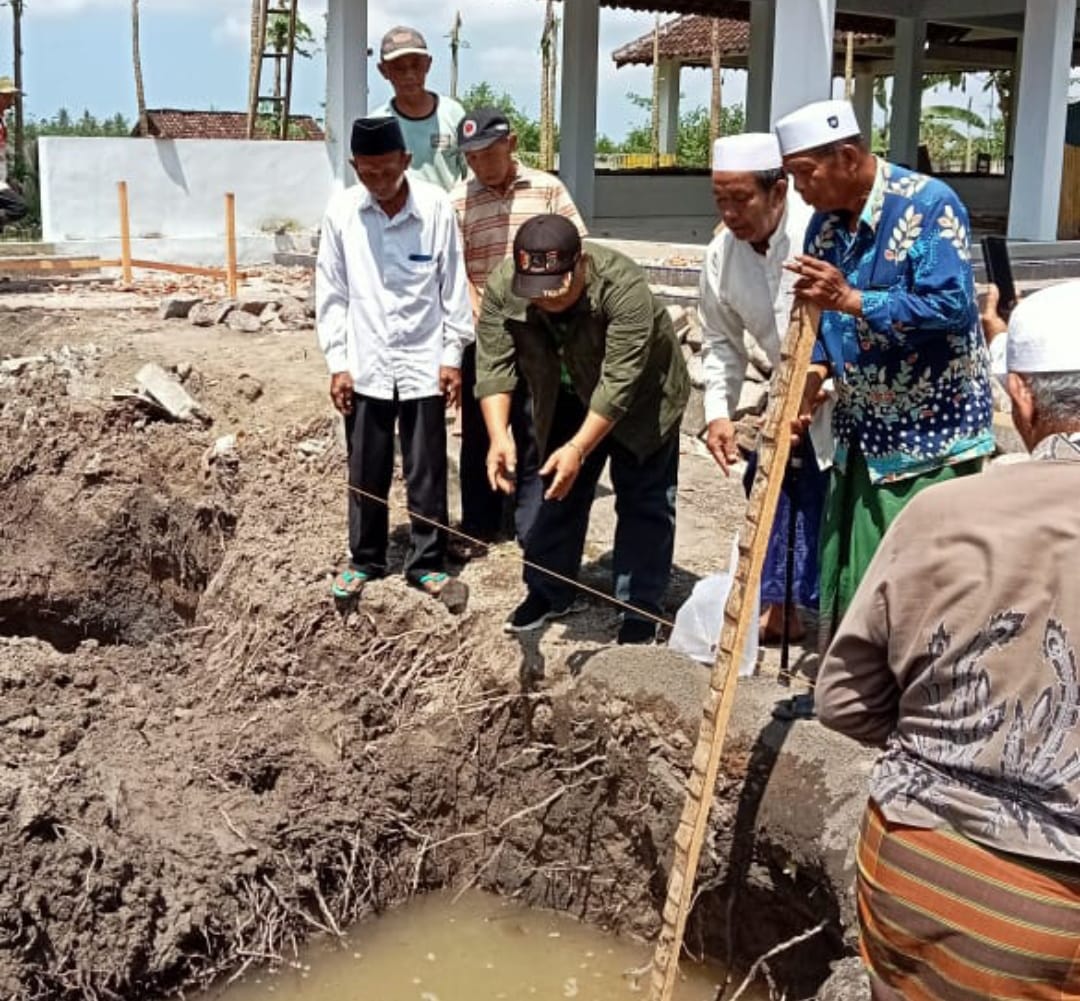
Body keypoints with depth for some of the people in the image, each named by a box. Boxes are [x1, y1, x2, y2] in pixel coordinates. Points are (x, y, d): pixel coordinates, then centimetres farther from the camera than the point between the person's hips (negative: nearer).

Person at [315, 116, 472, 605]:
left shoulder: (435, 205, -8)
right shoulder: (341, 211, -4)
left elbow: (453, 284, -2)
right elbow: (331, 290, 1)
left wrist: (453, 355, -2)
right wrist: (337, 361, -2)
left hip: (424, 361, -1)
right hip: (365, 364, 1)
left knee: (427, 471, 7)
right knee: (366, 472, 11)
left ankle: (427, 562, 20)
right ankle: (364, 559, 27)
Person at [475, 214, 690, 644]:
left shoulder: (623, 286, -37)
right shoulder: (500, 287, -24)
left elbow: (618, 382, -38)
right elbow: (494, 365, -25)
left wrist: (579, 448, -44)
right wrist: (499, 436, -37)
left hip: (640, 397, -4)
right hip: (566, 400, 4)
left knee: (643, 500, -2)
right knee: (559, 489, 10)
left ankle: (640, 608, 6)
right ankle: (549, 592, 23)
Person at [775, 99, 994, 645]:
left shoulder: (929, 205, -16)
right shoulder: (825, 221, 6)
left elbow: (950, 307, -25)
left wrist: (851, 300, -28)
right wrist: (814, 372, -7)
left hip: (931, 430, -7)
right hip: (862, 428, 7)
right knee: (848, 571, 12)